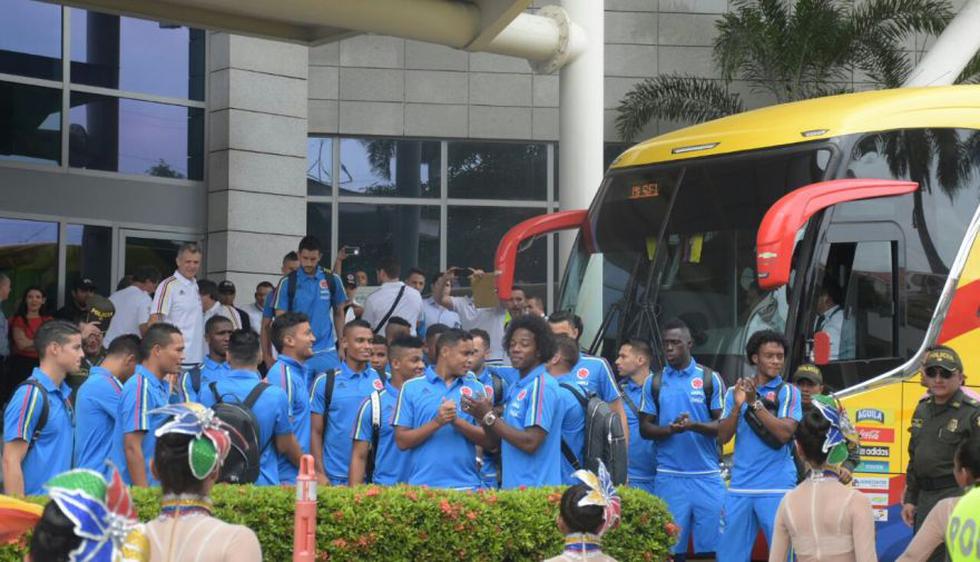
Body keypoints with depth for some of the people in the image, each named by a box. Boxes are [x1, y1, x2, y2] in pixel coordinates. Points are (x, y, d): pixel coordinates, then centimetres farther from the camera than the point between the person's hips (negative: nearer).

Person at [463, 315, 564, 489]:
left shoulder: (542, 385, -12)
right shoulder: (515, 388, 14)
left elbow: (530, 443, -19)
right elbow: (496, 443, 16)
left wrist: (490, 417, -13)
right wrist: (483, 417, -2)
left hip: (535, 488, -8)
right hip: (512, 486, 8)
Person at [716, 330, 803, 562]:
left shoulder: (788, 393, 2)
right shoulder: (734, 392, 12)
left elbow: (784, 433, -12)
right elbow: (723, 437, 3)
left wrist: (755, 403, -16)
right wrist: (738, 406, -11)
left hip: (776, 488, -3)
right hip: (740, 487, 3)